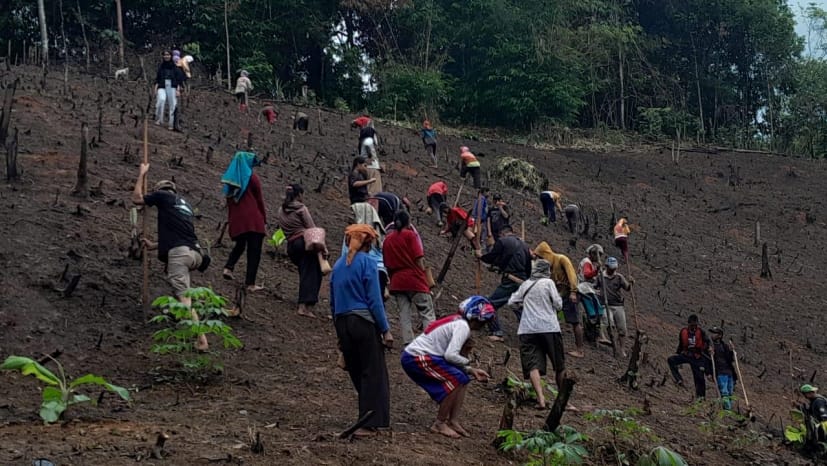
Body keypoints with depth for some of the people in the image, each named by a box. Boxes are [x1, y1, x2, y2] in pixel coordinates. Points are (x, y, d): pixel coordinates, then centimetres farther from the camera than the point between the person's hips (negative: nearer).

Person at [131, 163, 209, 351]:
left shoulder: (163, 195, 11)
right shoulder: (185, 204, 31)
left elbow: (137, 198, 23)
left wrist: (141, 174, 34)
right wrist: (154, 245, 47)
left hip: (178, 253, -7)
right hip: (195, 253, 7)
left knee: (183, 297, -12)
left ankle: (201, 340, -25)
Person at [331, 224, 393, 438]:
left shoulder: (338, 265, 14)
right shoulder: (367, 262, -6)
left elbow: (333, 302, 16)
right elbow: (374, 299, -11)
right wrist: (385, 330, -8)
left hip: (343, 323, 7)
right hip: (364, 322, -7)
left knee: (357, 373, 12)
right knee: (373, 373, -2)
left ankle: (367, 420, 18)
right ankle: (368, 425, -6)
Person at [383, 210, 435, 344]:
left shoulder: (388, 239, 11)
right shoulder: (410, 234, -3)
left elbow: (387, 264, 12)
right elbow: (418, 259, -9)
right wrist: (425, 277, -1)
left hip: (397, 282, 5)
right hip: (414, 279, -5)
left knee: (404, 314, 4)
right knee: (427, 313, -4)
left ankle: (408, 343, -3)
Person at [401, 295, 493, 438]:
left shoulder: (457, 321, 14)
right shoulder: (463, 327, -15)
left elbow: (451, 354, 13)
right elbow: (450, 355, -26)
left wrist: (471, 370, 6)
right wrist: (467, 363, -7)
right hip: (416, 358, -10)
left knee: (463, 377, 8)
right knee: (456, 379, -15)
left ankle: (453, 421, 7)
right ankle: (439, 424, -6)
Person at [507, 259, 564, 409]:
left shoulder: (525, 285, 12)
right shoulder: (548, 282, 1)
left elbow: (511, 301, 18)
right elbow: (558, 305, -3)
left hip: (528, 330, 2)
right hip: (549, 327, -2)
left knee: (533, 365, -7)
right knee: (559, 365, 13)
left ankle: (541, 399, -24)